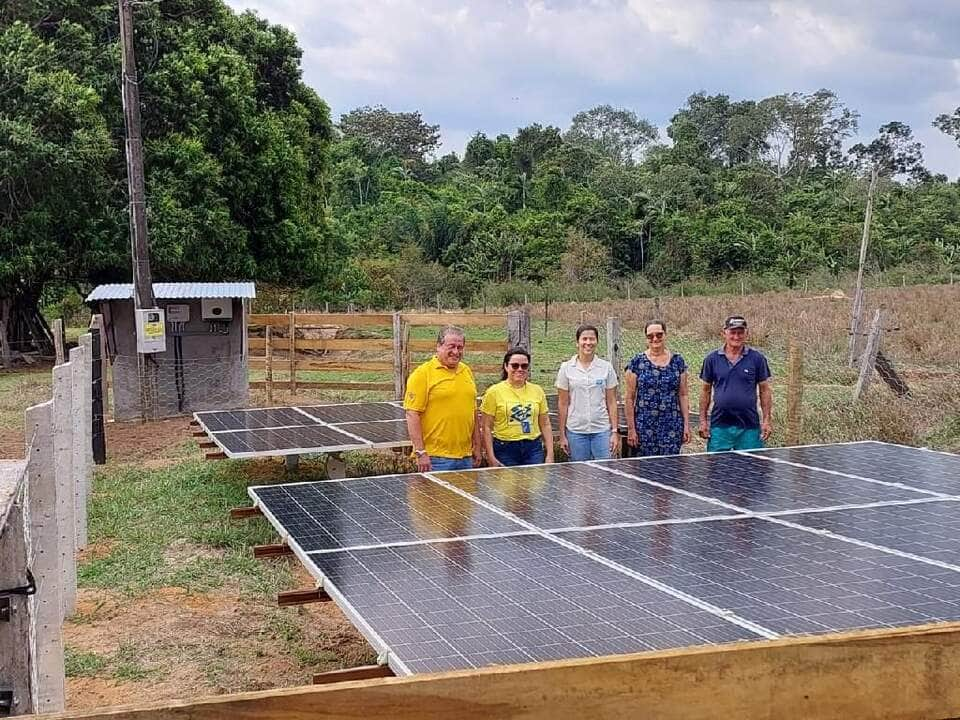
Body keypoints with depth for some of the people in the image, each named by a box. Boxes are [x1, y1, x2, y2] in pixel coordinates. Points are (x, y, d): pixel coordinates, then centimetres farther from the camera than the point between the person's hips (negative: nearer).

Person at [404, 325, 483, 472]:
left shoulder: (467, 371, 14)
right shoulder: (422, 374, -6)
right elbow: (412, 415, -11)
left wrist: (477, 446, 18)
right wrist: (420, 452, -16)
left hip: (465, 457, 6)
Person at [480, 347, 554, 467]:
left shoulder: (537, 391, 9)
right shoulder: (494, 392, -1)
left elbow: (545, 425, 12)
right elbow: (487, 428, -3)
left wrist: (550, 454, 6)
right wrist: (491, 457, -8)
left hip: (533, 449, 3)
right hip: (505, 449, -3)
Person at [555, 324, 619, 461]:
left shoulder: (607, 367, 4)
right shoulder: (566, 368, 2)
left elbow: (611, 402, 5)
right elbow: (563, 404, 3)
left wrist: (615, 431, -1)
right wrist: (562, 435, 0)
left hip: (602, 430, 0)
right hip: (576, 431, 0)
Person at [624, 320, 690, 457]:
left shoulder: (678, 361, 8)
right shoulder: (637, 362, 0)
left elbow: (683, 395, 10)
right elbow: (629, 398, 0)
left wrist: (686, 424, 4)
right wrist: (631, 429, -4)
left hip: (672, 427, 2)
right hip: (644, 427, -2)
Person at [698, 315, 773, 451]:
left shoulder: (757, 358, 1)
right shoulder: (712, 359, 4)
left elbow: (764, 390, 5)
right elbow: (706, 390, 9)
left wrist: (766, 420, -2)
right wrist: (703, 420, 3)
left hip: (749, 426, -1)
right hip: (719, 426, 1)